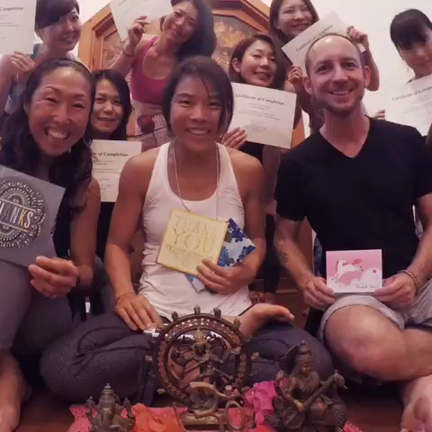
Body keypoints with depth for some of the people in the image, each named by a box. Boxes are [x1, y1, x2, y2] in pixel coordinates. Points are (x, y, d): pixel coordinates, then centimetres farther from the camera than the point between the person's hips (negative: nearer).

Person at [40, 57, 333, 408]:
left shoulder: (247, 169, 0)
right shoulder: (141, 169, -2)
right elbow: (118, 244, 8)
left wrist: (247, 272, -8)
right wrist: (124, 292, -11)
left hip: (229, 314, 0)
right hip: (157, 312, 1)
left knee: (316, 365, -26)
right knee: (59, 368, -25)